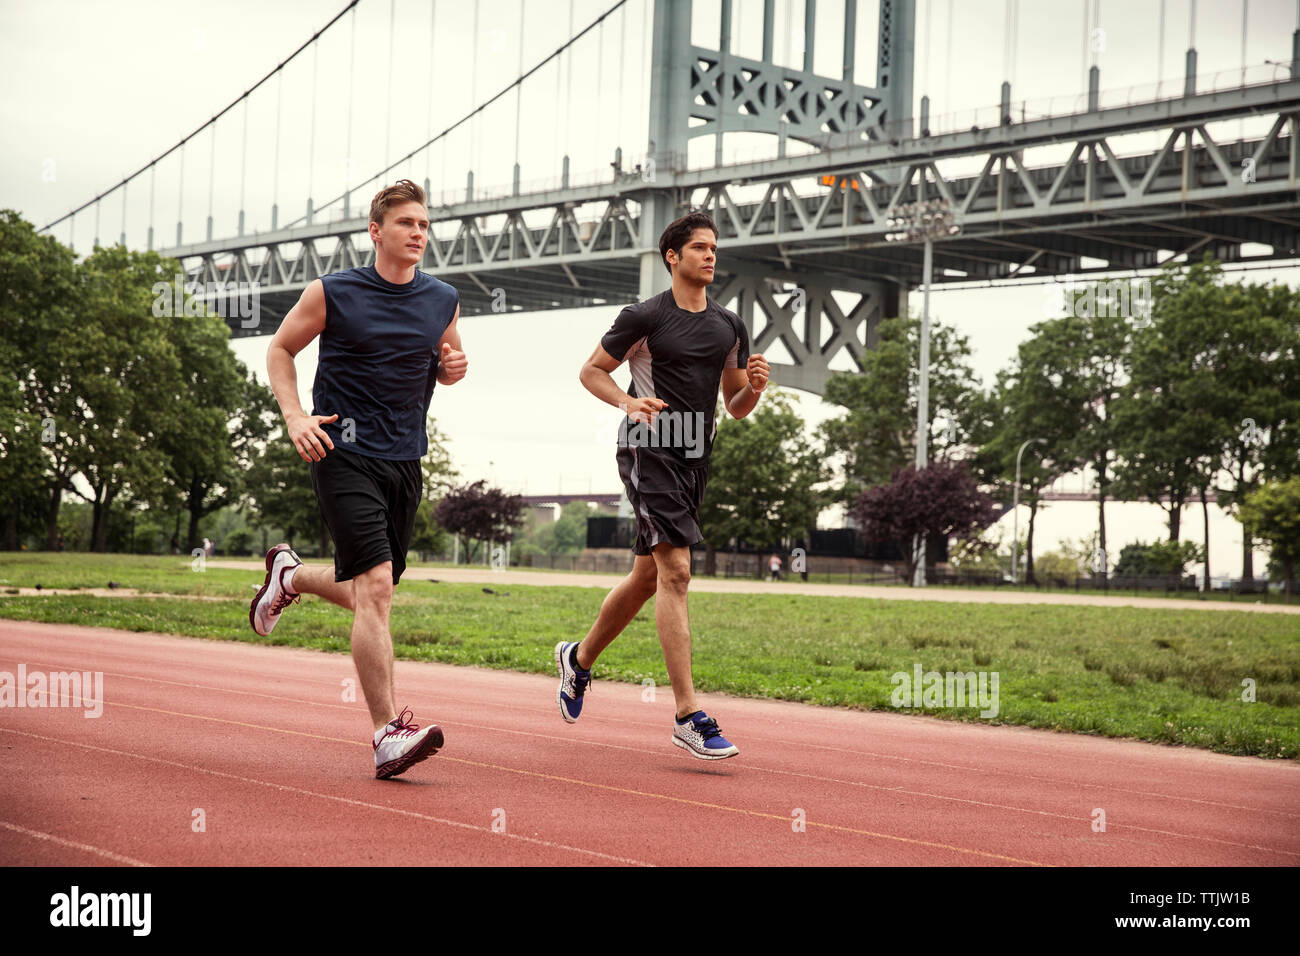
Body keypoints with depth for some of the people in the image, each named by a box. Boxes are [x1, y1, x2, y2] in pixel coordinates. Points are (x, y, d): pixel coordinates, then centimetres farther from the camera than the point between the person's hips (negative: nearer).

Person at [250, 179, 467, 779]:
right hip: (344, 454, -6)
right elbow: (280, 350, 7)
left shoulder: (443, 301, 8)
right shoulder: (333, 293, -3)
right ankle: (388, 734, -19)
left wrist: (454, 367, -1)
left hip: (405, 460, 6)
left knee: (367, 595, 14)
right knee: (375, 586, -18)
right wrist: (295, 416, -8)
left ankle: (289, 575, 47)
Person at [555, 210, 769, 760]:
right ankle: (688, 717, -20)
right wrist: (627, 402, -14)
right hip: (649, 449, -7)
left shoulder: (729, 327, 14)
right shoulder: (645, 317, -3)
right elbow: (591, 371, 4)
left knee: (647, 576, 15)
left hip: (695, 458, 7)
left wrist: (753, 388, -4)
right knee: (676, 571, -17)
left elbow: (735, 408, 19)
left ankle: (579, 658, 39)